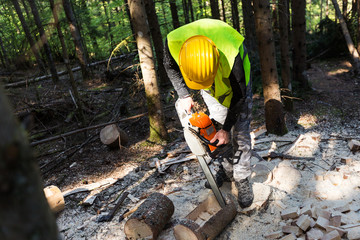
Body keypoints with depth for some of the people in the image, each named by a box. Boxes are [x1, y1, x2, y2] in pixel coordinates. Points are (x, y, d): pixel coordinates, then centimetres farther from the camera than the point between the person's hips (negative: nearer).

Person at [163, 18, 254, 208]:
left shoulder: (231, 55, -44)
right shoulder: (173, 42, -34)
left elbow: (239, 95, -26)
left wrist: (227, 128, -20)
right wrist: (184, 96, -15)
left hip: (236, 81, -3)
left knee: (239, 131, -6)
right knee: (217, 126, 5)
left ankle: (242, 180, 7)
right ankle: (227, 168, 23)